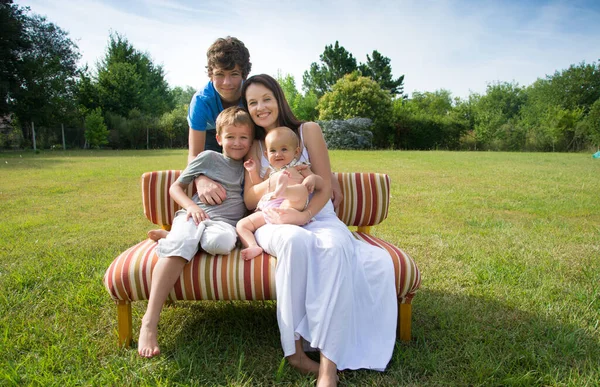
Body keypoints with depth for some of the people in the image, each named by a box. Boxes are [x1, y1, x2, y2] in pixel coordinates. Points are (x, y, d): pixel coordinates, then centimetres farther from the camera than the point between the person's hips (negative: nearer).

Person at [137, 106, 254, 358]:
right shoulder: (208, 157, 11)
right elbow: (175, 187, 13)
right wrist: (190, 205, -6)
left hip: (226, 223, 1)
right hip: (195, 215, -1)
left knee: (221, 242, -38)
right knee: (180, 245, -37)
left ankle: (170, 237, -10)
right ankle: (149, 323, -35)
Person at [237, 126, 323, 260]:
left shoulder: (298, 167, 14)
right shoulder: (269, 171, 29)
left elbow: (320, 183, 5)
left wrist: (312, 179, -18)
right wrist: (253, 172, 25)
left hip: (286, 207, -5)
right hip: (265, 210, 6)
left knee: (302, 189, -32)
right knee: (241, 225, -6)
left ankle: (281, 190, -60)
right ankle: (254, 247, -24)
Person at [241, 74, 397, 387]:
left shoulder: (308, 131, 4)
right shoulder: (254, 146, 12)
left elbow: (325, 186, -2)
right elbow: (249, 200, 6)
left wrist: (304, 215, -20)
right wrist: (276, 179, -14)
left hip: (317, 216, 0)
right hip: (275, 223, 1)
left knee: (335, 246, -36)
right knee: (295, 241, -37)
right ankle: (294, 348, -27)